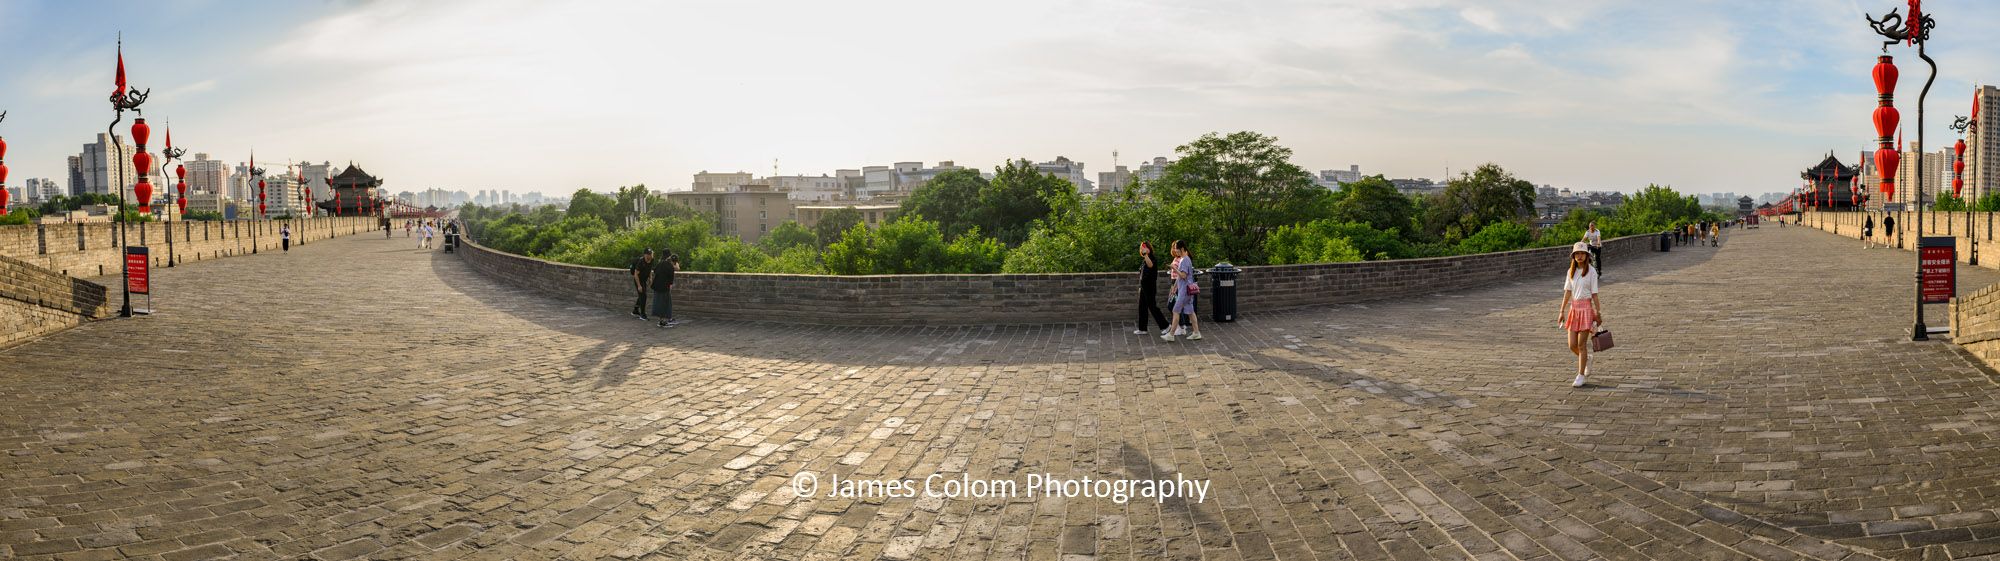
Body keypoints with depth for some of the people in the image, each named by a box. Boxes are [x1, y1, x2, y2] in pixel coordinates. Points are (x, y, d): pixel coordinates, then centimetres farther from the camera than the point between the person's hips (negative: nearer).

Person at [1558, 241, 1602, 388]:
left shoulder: (1591, 272, -5)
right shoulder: (1571, 272, 8)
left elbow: (1594, 294, -4)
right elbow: (1567, 292, 9)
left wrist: (1598, 313, -4)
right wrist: (1562, 311, 6)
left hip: (1586, 307, -4)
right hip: (1574, 308, 4)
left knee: (1581, 344, -4)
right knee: (1572, 345, 3)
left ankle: (1581, 376, 5)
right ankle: (1587, 359, 34)